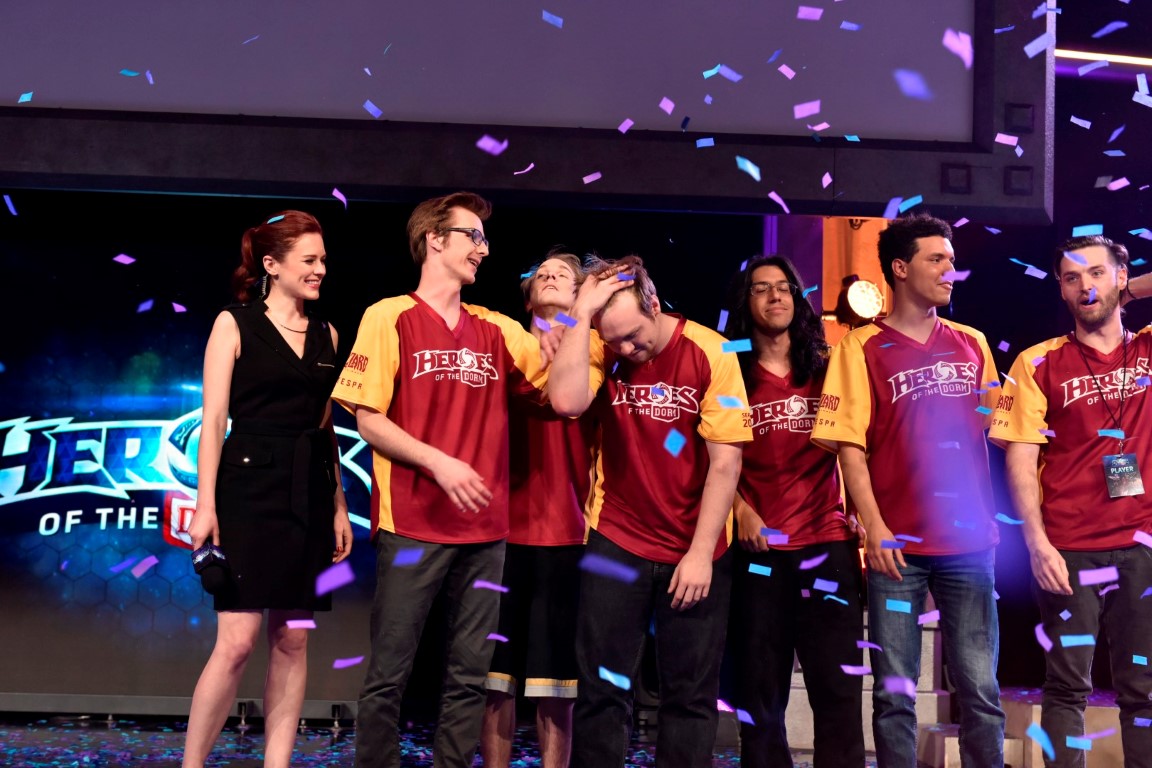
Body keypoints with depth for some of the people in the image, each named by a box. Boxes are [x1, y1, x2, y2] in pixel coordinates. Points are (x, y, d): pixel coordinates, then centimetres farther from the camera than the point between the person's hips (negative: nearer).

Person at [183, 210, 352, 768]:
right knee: (238, 640, -9)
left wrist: (339, 505, 10)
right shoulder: (234, 324, 0)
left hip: (309, 493, 5)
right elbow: (214, 420, -5)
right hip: (251, 490, -5)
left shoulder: (326, 335, 13)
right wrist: (205, 505, -12)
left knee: (293, 640, 5)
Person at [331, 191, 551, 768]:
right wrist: (438, 462, -15)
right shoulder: (390, 318, 0)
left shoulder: (497, 330, 12)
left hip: (485, 529, 4)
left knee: (471, 675, 7)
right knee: (389, 671, 1)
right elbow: (367, 419, -4)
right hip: (412, 525, -4)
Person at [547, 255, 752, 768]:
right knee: (602, 688, 6)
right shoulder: (602, 350, -6)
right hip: (616, 544, 1)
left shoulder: (710, 353, -10)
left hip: (695, 550, 0)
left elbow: (725, 461, -10)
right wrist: (581, 312, -24)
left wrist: (700, 553, -12)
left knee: (691, 694, 9)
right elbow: (566, 401, -28)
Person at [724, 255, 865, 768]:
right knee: (759, 690, 8)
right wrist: (740, 510, -9)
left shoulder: (827, 369, 9)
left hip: (827, 541, 0)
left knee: (838, 687, -2)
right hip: (758, 547, 0)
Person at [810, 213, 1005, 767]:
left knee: (980, 689, 4)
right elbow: (849, 446, -5)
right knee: (895, 693, 3)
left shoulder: (972, 344, 12)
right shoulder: (862, 348, 0)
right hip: (899, 544, -3)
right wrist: (874, 528, -12)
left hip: (969, 541, 3)